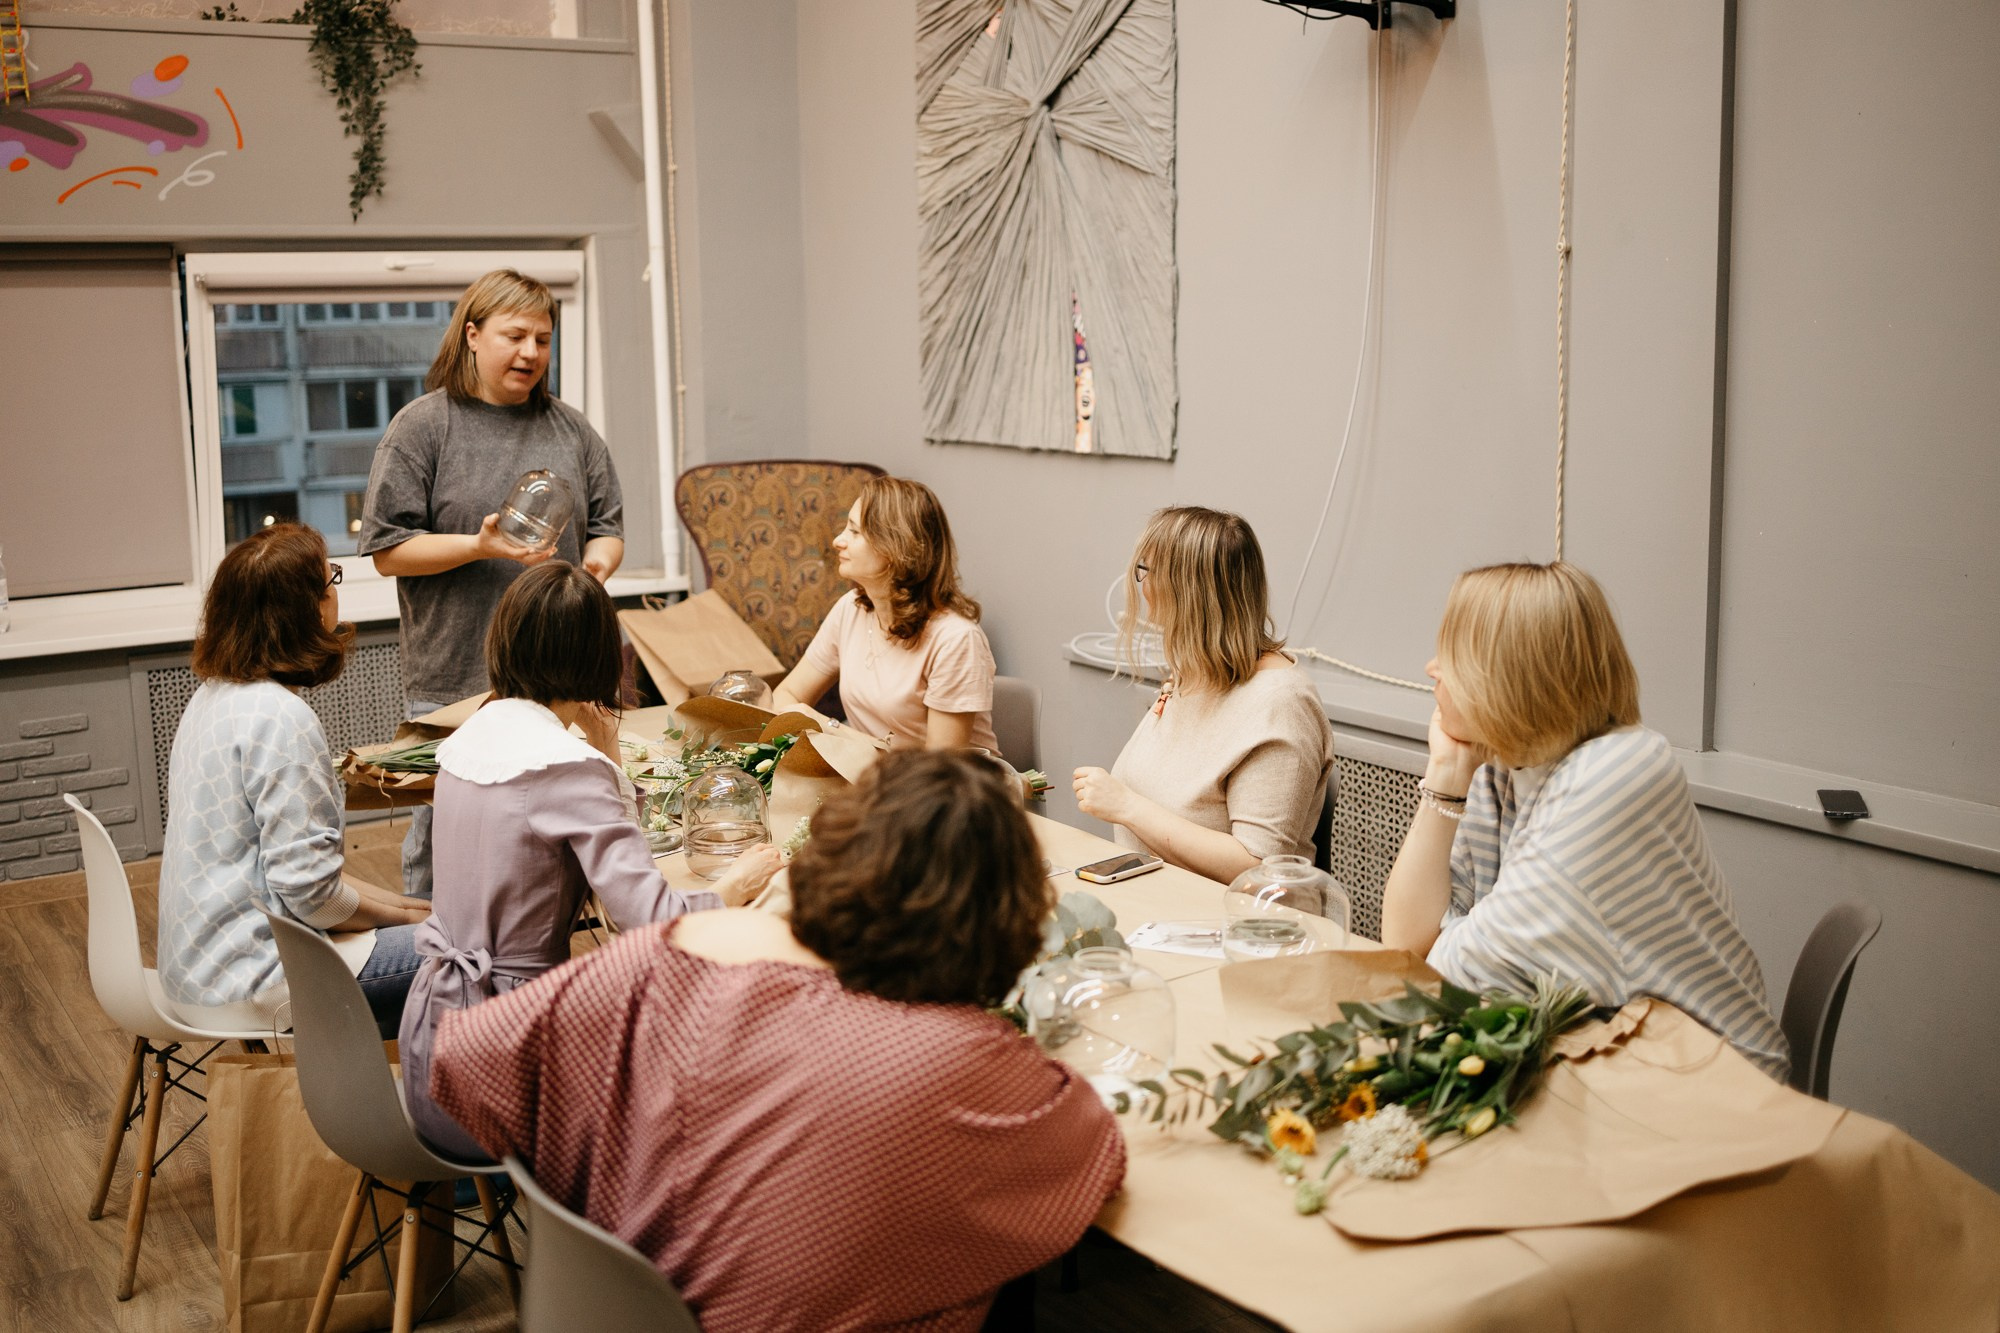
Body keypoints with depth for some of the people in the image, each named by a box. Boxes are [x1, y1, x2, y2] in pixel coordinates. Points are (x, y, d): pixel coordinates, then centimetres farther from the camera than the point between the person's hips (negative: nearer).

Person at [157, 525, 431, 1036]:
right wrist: (400, 915, -6)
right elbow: (306, 888, -24)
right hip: (248, 983, -10)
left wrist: (403, 906, 9)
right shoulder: (282, 719, -22)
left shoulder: (214, 696, 8)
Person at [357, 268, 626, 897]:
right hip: (453, 681, -3)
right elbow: (389, 551, -4)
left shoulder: (570, 428, 13)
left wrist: (596, 564, -4)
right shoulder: (420, 427, 0)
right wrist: (479, 545, -16)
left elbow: (607, 527, 18)